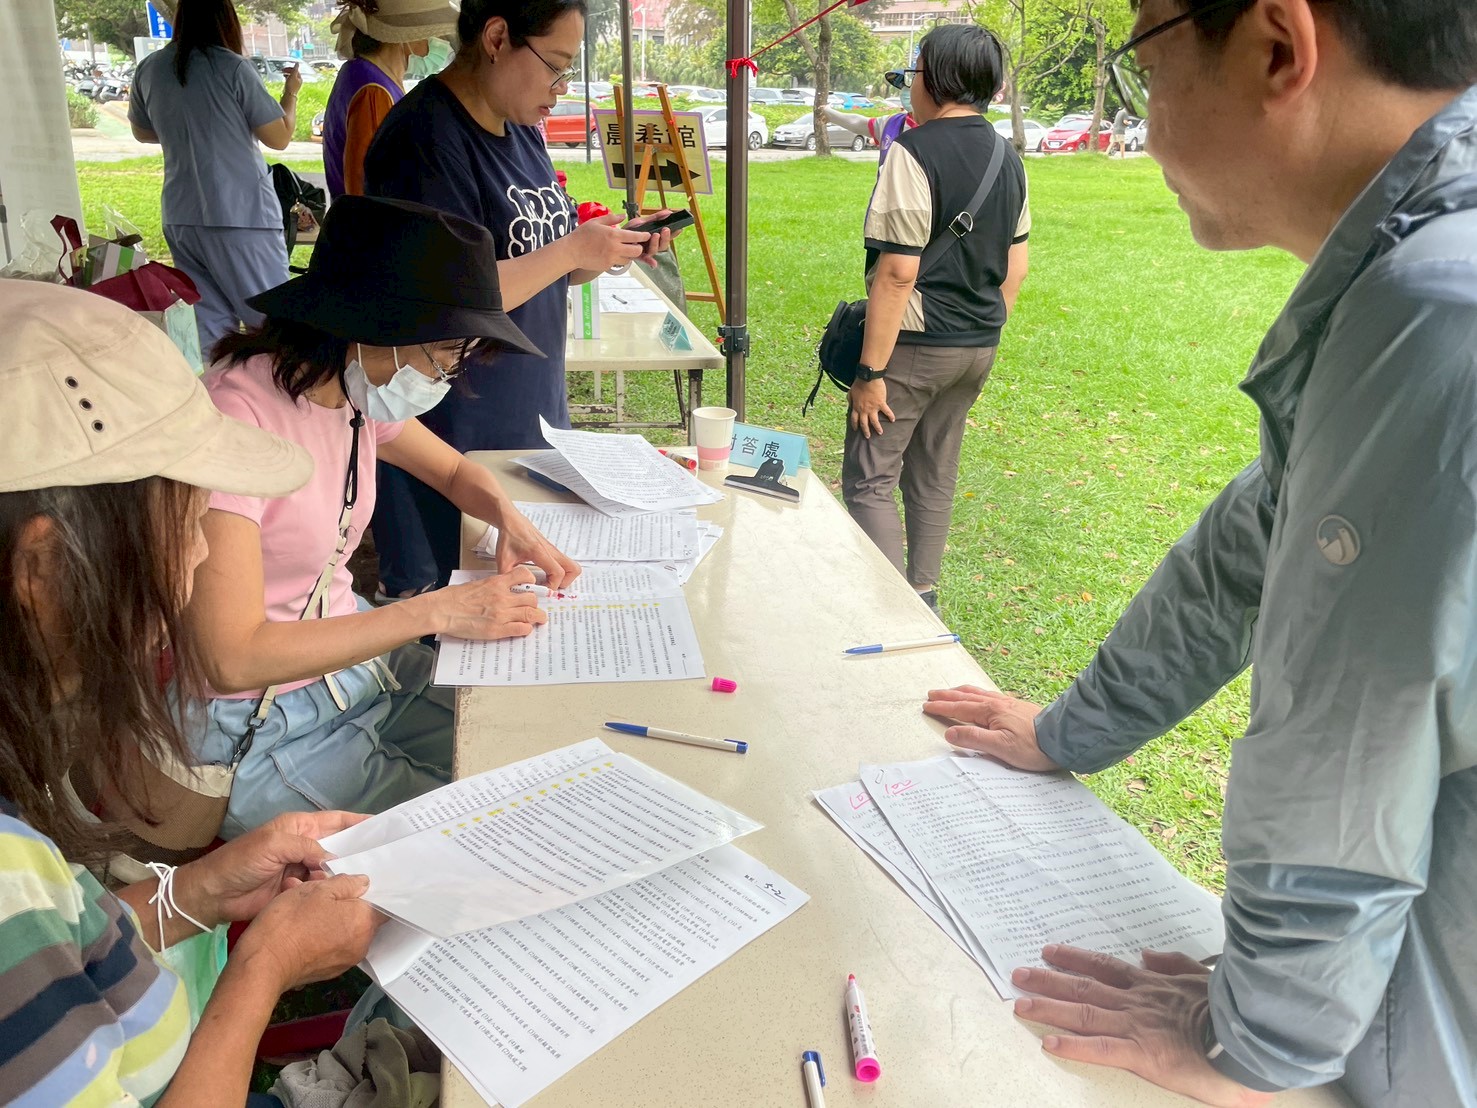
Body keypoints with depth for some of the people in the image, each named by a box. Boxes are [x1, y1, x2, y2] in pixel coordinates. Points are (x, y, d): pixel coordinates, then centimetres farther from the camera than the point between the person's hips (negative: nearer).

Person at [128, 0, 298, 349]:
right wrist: (291, 92, 14)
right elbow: (280, 137, -3)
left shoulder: (149, 69, 7)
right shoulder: (233, 68, -9)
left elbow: (143, 132, 22)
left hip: (181, 217, 6)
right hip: (241, 215, -6)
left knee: (210, 328, 8)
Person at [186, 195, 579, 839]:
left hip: (355, 662, 8)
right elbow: (234, 657, -30)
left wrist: (510, 519, -4)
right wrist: (437, 612, -26)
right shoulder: (240, 412, -26)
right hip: (255, 737, -7)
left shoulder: (355, 392, -1)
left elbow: (454, 470, 19)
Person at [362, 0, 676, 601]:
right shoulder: (425, 136, -17)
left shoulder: (521, 131, 11)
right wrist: (572, 249, -18)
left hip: (533, 413, 9)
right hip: (454, 434, -8)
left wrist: (612, 250, 0)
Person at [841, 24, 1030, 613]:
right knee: (934, 475, 18)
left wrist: (870, 371, -17)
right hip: (978, 345, 8)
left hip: (916, 344, -8)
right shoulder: (1008, 159, 9)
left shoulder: (914, 153, -16)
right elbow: (1015, 268, 13)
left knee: (870, 479, 0)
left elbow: (898, 273, -20)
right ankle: (923, 597, 28)